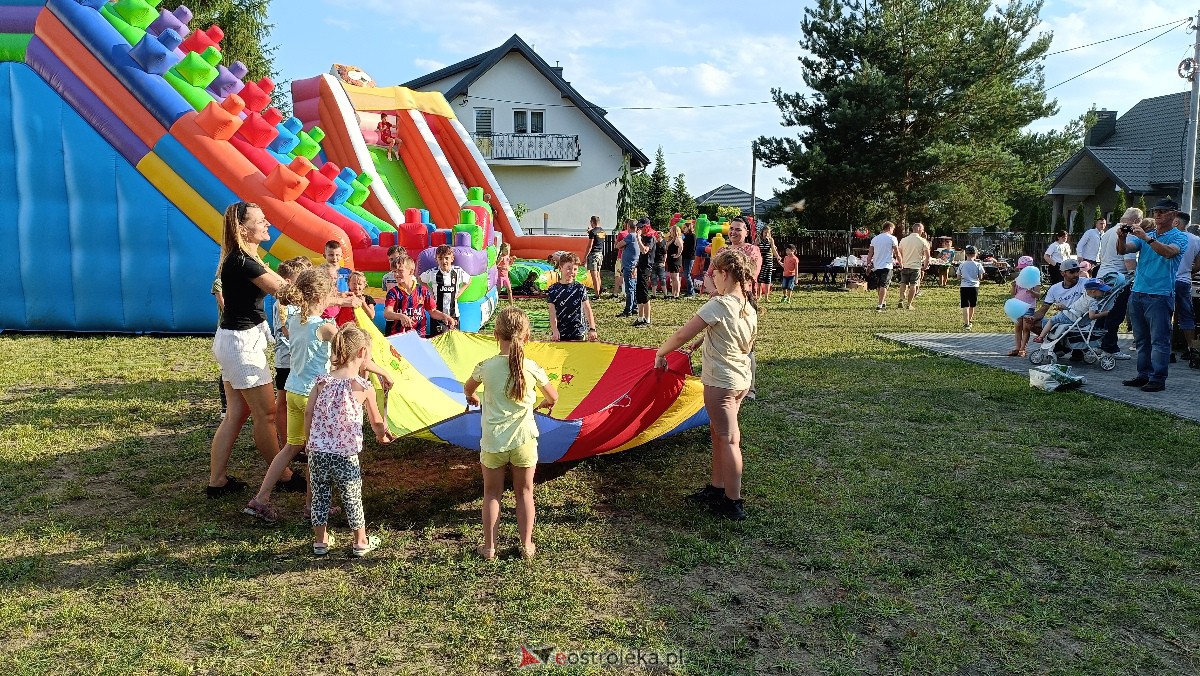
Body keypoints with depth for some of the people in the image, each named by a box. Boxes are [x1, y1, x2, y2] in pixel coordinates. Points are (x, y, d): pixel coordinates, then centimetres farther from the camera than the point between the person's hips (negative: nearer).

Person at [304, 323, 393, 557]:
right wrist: (382, 435, 24)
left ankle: (320, 540, 28)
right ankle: (361, 542, 24)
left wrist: (309, 441, 16)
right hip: (345, 455, -3)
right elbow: (376, 421, 3)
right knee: (352, 498, 11)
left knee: (320, 496, 17)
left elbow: (308, 413, 3)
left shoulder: (321, 381, 1)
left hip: (317, 451, 4)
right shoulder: (364, 387, -8)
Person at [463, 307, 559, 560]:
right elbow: (553, 397, 4)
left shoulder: (486, 366, -10)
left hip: (493, 441, 0)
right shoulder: (531, 368, -11)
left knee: (492, 494, 16)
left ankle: (489, 547, 23)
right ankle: (526, 546, 25)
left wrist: (472, 398, 35)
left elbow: (467, 389, 12)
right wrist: (543, 404, 27)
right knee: (524, 492, 16)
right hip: (524, 439, 0)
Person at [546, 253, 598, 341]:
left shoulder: (580, 288, 0)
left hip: (578, 334, 0)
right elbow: (552, 313, -3)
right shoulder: (552, 290, 1)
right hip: (559, 334, 0)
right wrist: (555, 331, -18)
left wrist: (592, 329, -18)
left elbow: (587, 310, -5)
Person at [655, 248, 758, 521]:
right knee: (718, 433, 19)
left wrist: (660, 353, -2)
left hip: (720, 383, -8)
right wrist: (703, 341, 18)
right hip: (742, 379, 8)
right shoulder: (750, 307, 5)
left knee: (728, 440, -1)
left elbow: (682, 335, -18)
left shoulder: (718, 305, -19)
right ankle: (716, 488, 29)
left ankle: (733, 503, 6)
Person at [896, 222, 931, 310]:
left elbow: (899, 254, 11)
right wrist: (925, 267, 7)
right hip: (916, 266, -3)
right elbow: (927, 256, -5)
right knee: (913, 285, 4)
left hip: (905, 266, 3)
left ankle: (901, 299, 0)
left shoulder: (903, 240, 4)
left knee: (903, 283, 15)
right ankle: (909, 304, 4)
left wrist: (901, 264, 22)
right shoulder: (923, 241, -6)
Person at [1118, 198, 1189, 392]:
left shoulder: (1179, 237, 0)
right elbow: (1123, 250, 3)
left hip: (1160, 295, -6)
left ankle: (1158, 379, -3)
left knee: (1159, 340, -5)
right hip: (1137, 294, 6)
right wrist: (1122, 236, -17)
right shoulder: (1144, 236, 16)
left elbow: (1168, 252, -21)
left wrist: (1146, 238, -30)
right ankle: (1143, 375, 18)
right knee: (1141, 339, 11)